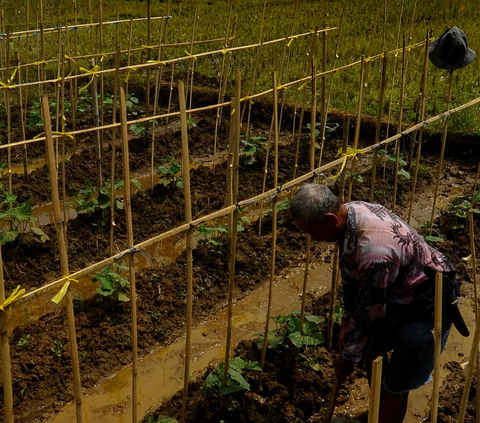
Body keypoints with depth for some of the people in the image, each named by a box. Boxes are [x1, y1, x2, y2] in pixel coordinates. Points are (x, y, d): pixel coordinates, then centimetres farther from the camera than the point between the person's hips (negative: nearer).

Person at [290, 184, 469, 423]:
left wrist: (347, 358, -9)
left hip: (428, 307, -9)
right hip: (398, 293, 9)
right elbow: (351, 276, 3)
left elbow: (367, 312, -25)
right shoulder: (349, 214, -13)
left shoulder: (374, 251, -40)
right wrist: (346, 321, 7)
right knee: (371, 347, 23)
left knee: (396, 384, -1)